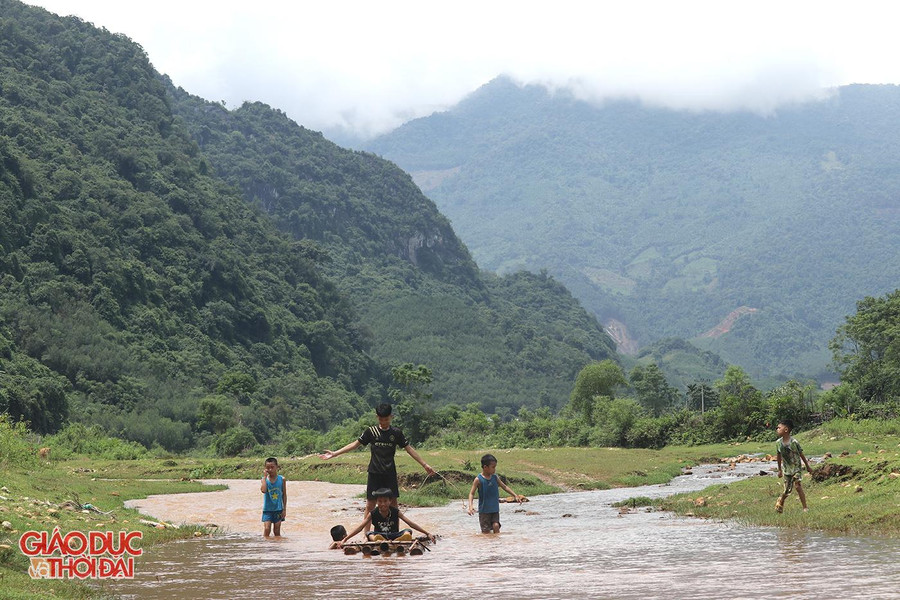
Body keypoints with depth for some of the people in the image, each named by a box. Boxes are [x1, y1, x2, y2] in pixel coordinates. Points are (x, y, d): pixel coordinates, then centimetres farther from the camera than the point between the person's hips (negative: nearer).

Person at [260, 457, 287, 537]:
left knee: (277, 531, 7)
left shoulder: (282, 479, -2)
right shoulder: (265, 479, -4)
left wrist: (284, 509, 0)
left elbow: (284, 495, 4)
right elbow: (263, 490, -24)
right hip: (267, 509, -1)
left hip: (278, 509, 1)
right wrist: (265, 476, -17)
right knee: (266, 529, -10)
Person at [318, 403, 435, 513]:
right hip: (374, 473, -1)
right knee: (370, 503, -2)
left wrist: (425, 465, 4)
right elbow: (355, 444, 2)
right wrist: (334, 454, -2)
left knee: (394, 503, 3)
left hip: (390, 473, 1)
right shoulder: (371, 431, -1)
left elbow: (409, 449, 5)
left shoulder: (396, 433, 1)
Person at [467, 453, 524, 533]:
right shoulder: (478, 479, -10)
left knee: (496, 526, -14)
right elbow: (471, 493, -10)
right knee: (486, 531, -2)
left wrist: (515, 495, 10)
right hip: (484, 511, -3)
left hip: (495, 509, 3)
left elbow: (504, 486, 15)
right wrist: (470, 506, -25)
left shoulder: (495, 477, 4)